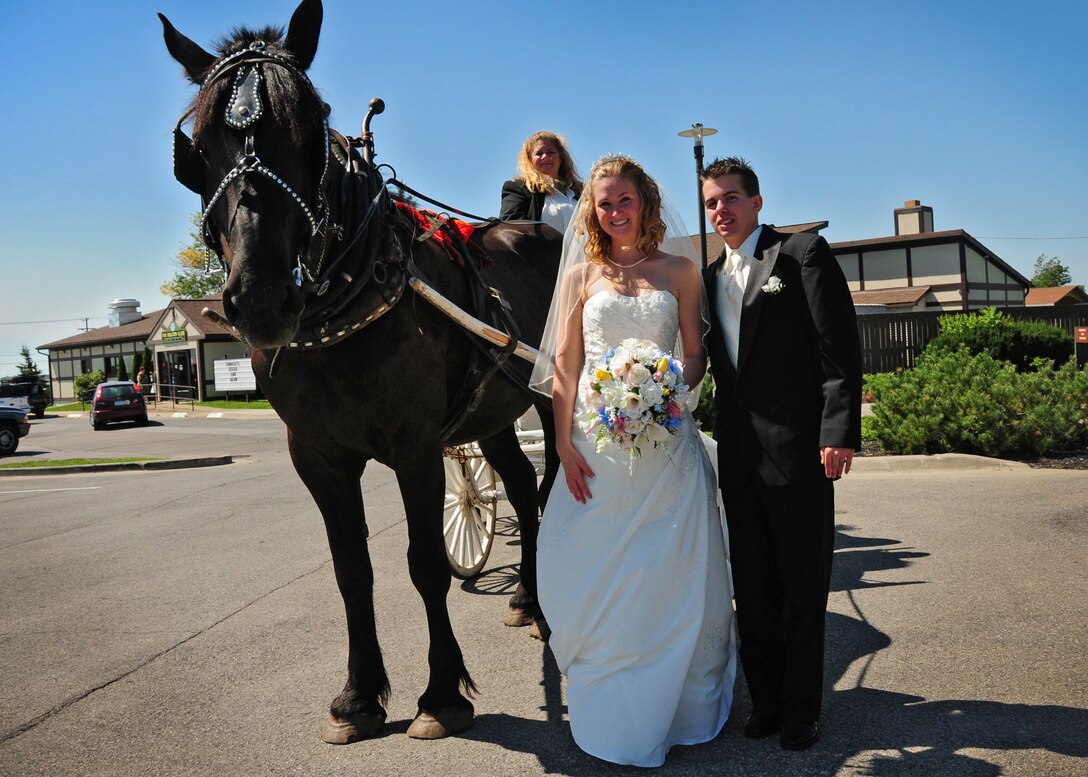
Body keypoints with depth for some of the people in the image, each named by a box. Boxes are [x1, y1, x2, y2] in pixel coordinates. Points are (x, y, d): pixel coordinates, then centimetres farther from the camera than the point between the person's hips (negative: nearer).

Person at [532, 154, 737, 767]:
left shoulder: (680, 270, 7)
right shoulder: (582, 274, 7)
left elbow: (696, 357, 6)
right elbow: (564, 363, 2)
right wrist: (565, 442, -7)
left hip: (666, 438, 0)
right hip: (597, 443, 1)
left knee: (672, 576, 6)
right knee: (600, 579, 6)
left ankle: (678, 706, 26)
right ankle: (614, 714, 24)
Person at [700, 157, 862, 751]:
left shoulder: (802, 253, -2)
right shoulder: (710, 277, 16)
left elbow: (840, 349, -9)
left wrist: (839, 431, -17)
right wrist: (721, 436, 9)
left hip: (797, 448, -5)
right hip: (737, 452, 6)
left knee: (802, 587, 6)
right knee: (752, 586, 13)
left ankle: (800, 713, 20)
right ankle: (766, 701, 28)